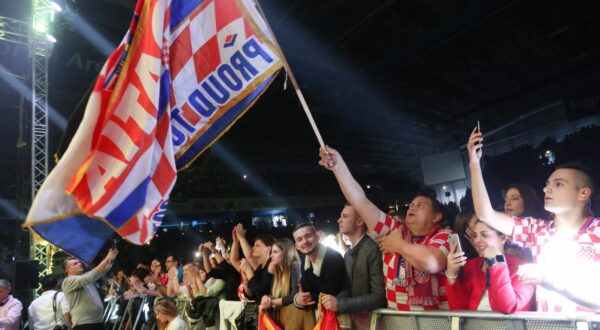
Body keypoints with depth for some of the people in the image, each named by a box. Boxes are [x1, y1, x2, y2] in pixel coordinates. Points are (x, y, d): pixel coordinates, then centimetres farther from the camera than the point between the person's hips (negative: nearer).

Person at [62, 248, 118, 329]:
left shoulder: (86, 277, 17)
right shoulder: (68, 281, -6)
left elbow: (103, 270, 6)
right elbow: (90, 277, -21)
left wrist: (110, 260, -14)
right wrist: (106, 259, -23)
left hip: (98, 321, 8)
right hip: (83, 323, -8)